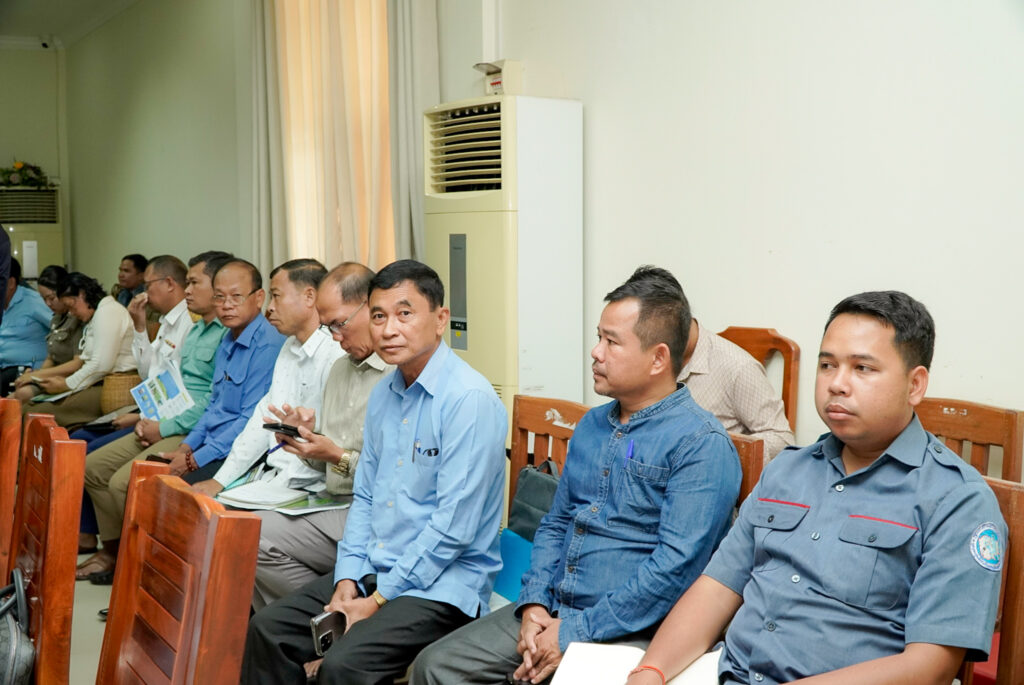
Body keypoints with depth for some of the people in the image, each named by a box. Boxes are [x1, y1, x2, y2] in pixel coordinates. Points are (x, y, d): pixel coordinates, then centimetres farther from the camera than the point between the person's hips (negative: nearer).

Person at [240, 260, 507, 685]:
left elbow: (453, 529, -21)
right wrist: (347, 579, 0)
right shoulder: (383, 394, 9)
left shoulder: (470, 400, -18)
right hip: (374, 570, 8)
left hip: (441, 584, -8)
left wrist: (378, 600, -15)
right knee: (267, 629, 1)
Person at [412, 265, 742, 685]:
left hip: (630, 631, -7)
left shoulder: (702, 444, -12)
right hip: (553, 612, 7)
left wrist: (575, 633, -18)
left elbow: (677, 565, -20)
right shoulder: (592, 425, 13)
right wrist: (534, 602, 1)